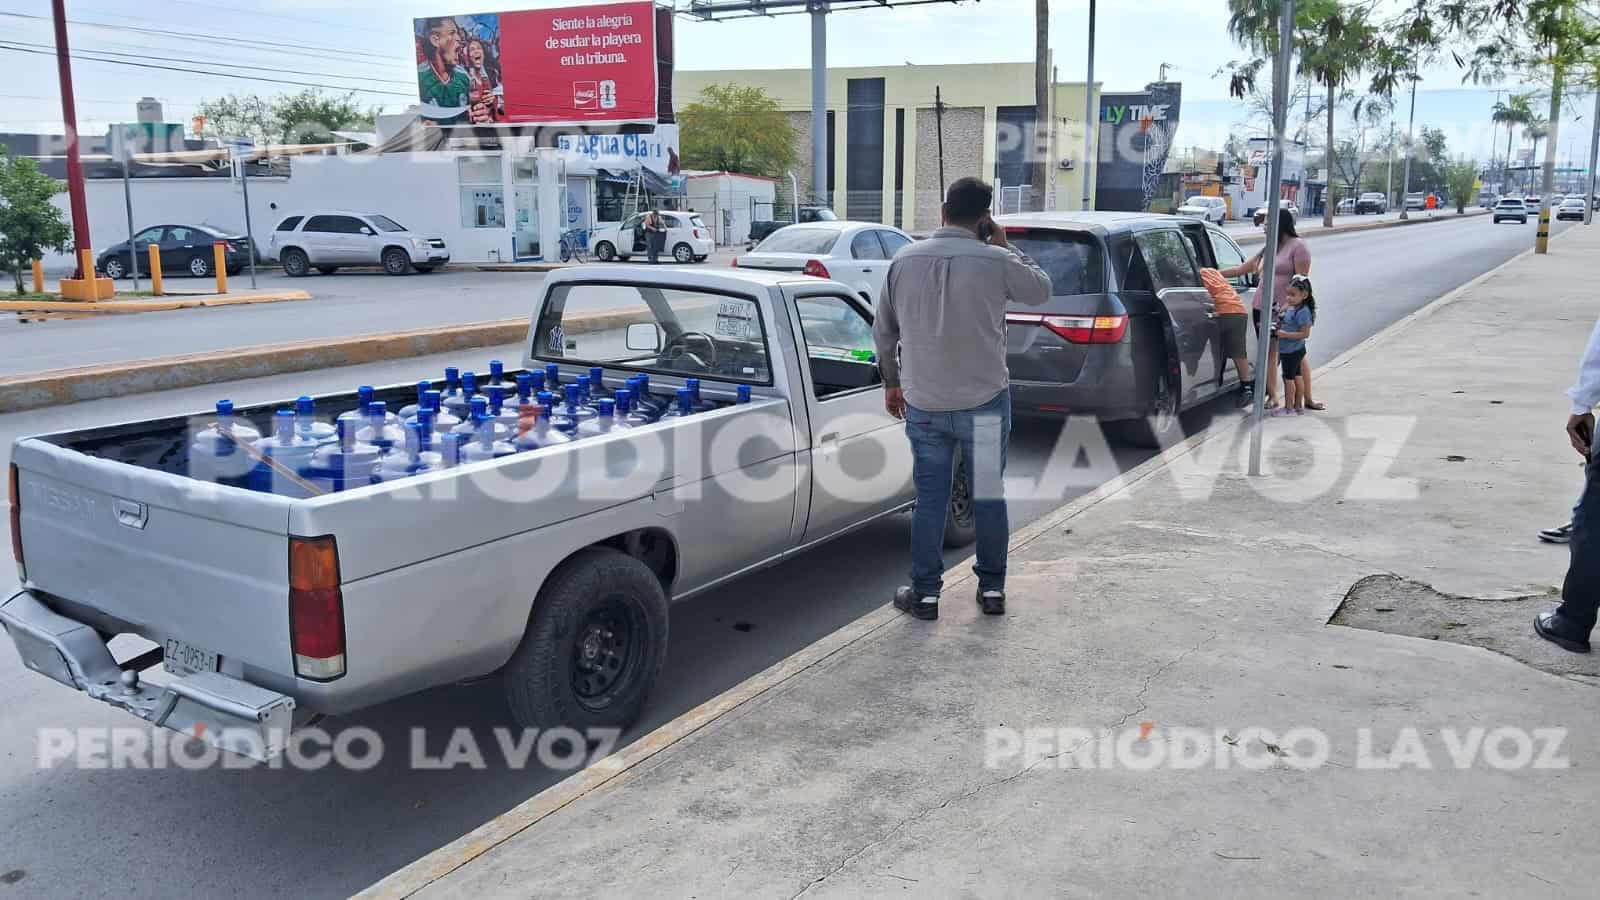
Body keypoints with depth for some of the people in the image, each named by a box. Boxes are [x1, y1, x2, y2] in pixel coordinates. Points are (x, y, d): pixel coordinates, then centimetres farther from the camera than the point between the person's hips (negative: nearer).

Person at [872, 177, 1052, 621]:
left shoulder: (904, 260, -1)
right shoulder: (996, 262, -12)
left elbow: (884, 331, 7)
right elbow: (1041, 290, 7)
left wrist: (891, 382, 20)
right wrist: (1005, 247, 11)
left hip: (923, 404, 2)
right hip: (984, 401, -2)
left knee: (929, 499, 10)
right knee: (988, 497, 12)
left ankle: (925, 592, 16)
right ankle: (992, 588, 22)